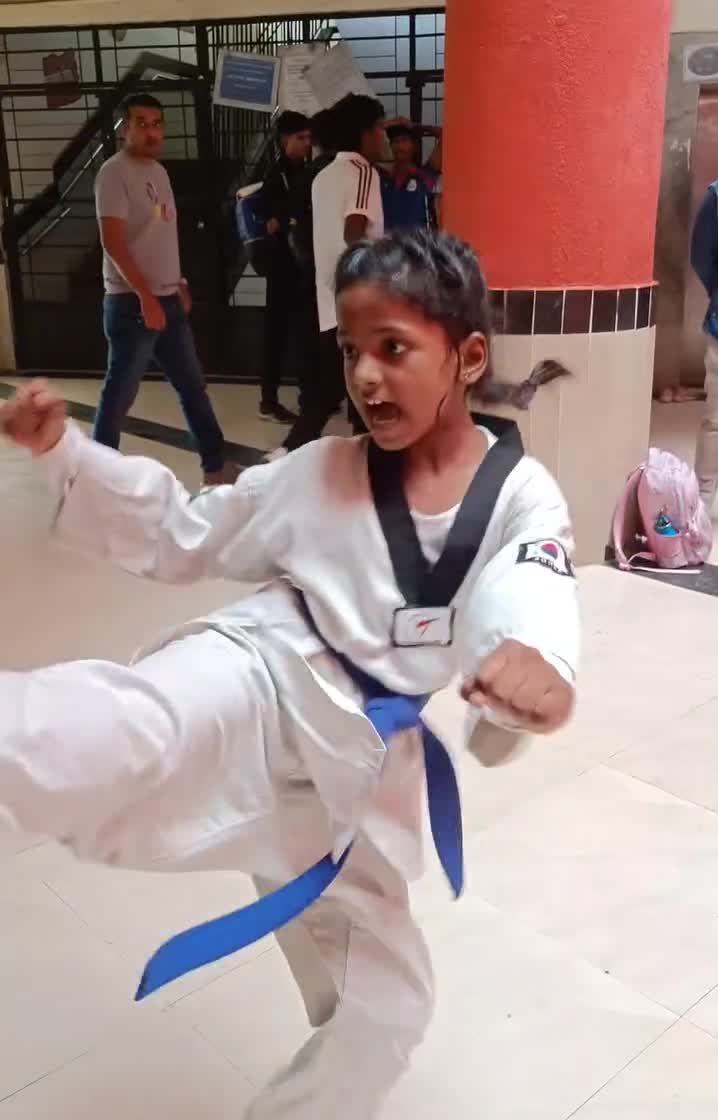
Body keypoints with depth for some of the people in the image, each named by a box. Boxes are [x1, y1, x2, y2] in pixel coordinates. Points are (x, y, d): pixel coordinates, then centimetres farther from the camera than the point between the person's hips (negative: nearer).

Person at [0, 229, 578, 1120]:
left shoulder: (521, 497, -5)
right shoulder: (324, 473, 0)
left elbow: (530, 600, -27)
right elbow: (183, 536, 7)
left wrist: (536, 664, -52)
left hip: (362, 753, 2)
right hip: (260, 682, -1)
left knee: (383, 998, 14)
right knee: (134, 736, -37)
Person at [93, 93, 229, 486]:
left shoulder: (159, 171, 14)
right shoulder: (114, 173, -12)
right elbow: (113, 242, -20)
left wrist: (179, 283, 15)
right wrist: (146, 297, -23)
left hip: (168, 299, 8)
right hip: (131, 303, -8)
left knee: (192, 385, 13)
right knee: (119, 394, 0)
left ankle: (215, 465, 24)